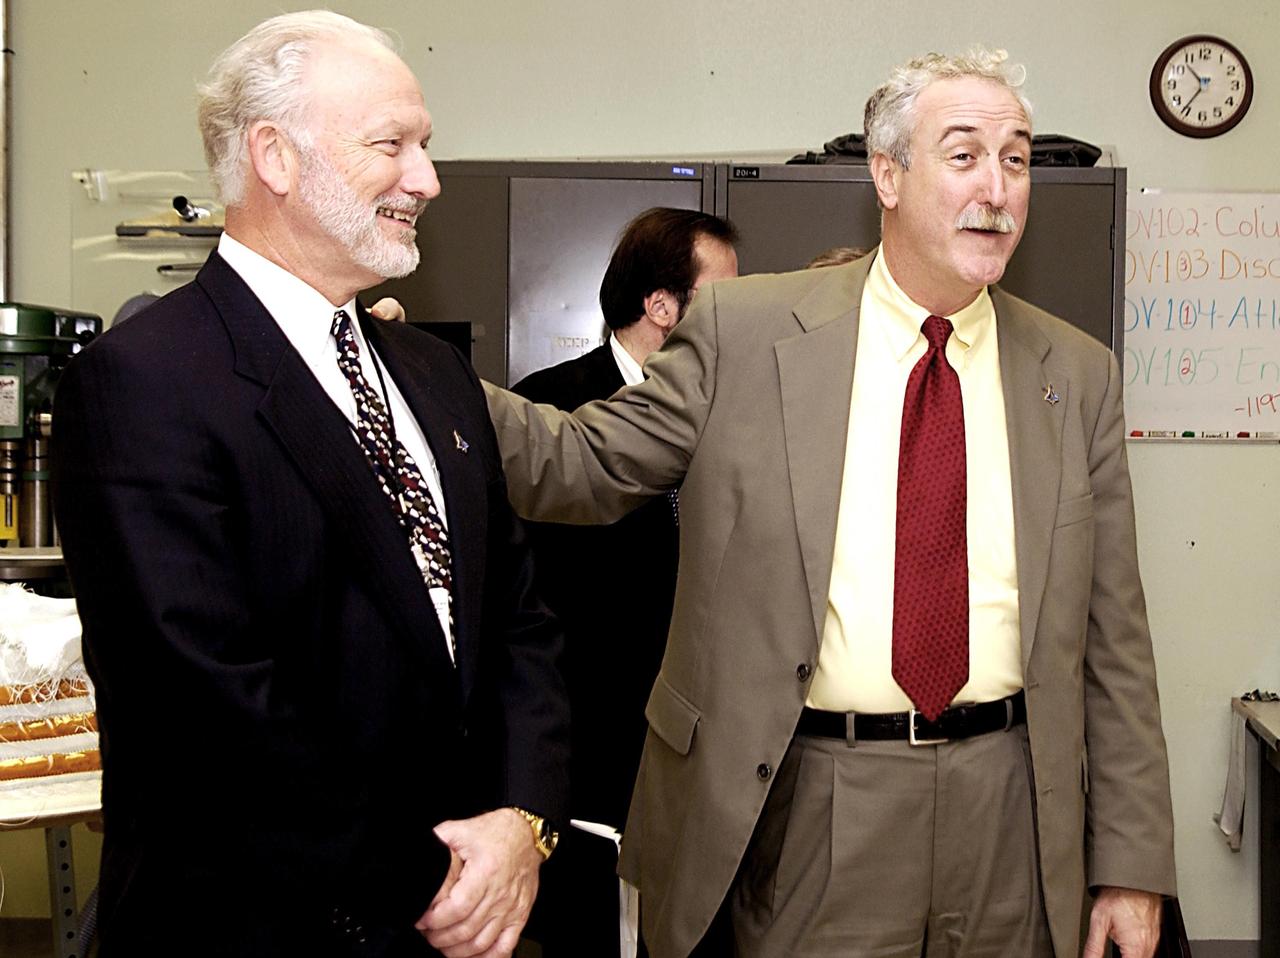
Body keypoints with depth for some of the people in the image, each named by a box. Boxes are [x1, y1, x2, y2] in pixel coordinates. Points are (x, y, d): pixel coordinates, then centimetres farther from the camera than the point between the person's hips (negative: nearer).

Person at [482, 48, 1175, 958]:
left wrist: (1132, 861, 4)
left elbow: (1112, 640, 5)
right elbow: (584, 464, 0)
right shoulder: (744, 330, -3)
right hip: (806, 803, -2)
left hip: (1005, 810, 3)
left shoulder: (1080, 375, 4)